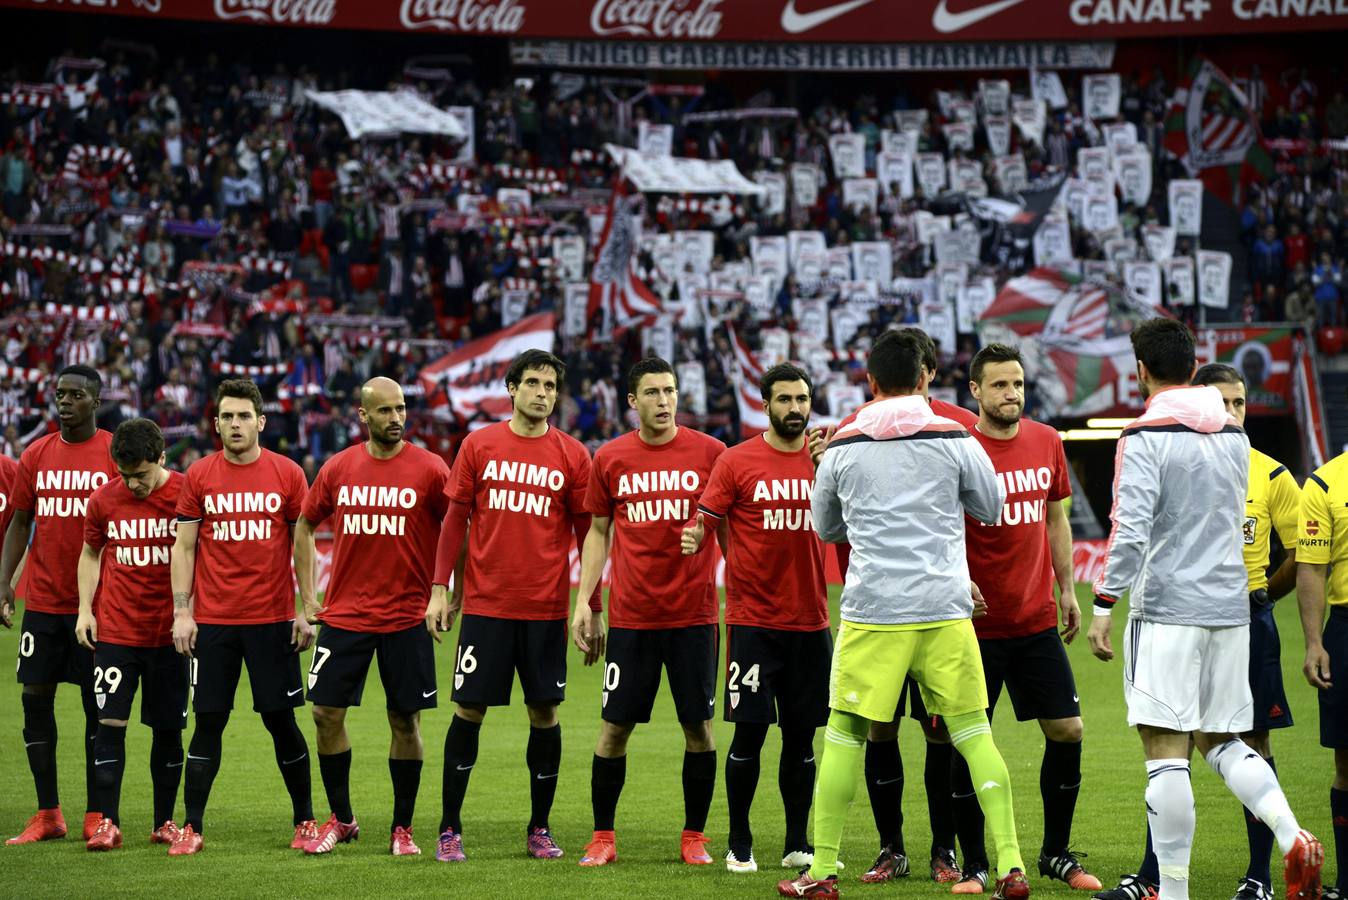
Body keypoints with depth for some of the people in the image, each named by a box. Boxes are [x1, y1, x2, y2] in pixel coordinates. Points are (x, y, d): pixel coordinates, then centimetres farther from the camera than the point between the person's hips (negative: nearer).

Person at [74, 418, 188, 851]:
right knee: (110, 722, -5)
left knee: (168, 729, 5)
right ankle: (108, 823, -2)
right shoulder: (104, 499, 1)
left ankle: (164, 822, 16)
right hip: (114, 630, 1)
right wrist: (84, 608, 5)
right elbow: (91, 554, 16)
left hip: (169, 632, -1)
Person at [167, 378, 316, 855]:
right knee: (208, 722, 2)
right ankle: (191, 828, 7)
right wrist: (181, 612, -1)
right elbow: (184, 546, 6)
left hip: (272, 619, -1)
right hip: (213, 620, 1)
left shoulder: (287, 474, 1)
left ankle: (305, 820, 14)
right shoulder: (199, 476, 4)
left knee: (281, 720, 3)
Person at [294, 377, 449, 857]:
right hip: (343, 615, 2)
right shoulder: (338, 468, 3)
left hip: (407, 616, -2)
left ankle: (402, 828, 14)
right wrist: (307, 598, 10)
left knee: (405, 720, 2)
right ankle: (341, 819, 17)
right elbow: (305, 526, 15)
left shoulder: (429, 469, -5)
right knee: (326, 713, 1)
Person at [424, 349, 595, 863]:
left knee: (545, 711, 4)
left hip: (547, 606, 1)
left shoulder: (572, 455, 3)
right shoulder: (479, 446, 3)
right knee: (469, 709, 0)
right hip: (485, 603, -1)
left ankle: (540, 829, 16)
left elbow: (586, 532, 5)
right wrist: (440, 589, 0)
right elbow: (455, 520, 6)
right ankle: (450, 829, 9)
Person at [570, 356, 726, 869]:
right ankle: (602, 838, 12)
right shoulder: (609, 459, 5)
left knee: (698, 725, 2)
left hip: (694, 613, -1)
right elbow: (598, 532, 10)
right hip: (630, 614, 1)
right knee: (615, 726, 2)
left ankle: (694, 836, 14)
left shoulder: (709, 453, 1)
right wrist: (583, 602, 5)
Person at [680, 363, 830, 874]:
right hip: (753, 618, -3)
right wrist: (694, 539, -24)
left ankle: (798, 844, 16)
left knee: (801, 735, 7)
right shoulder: (737, 462, -1)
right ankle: (739, 845, 8)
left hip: (810, 621, 3)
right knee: (749, 732, -4)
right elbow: (705, 520, -3)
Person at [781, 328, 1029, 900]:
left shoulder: (842, 449, 2)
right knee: (974, 734, 6)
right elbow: (992, 508, 13)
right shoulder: (954, 439, -1)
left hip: (871, 612, 0)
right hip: (946, 609, 0)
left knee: (843, 736, 9)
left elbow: (826, 527, 18)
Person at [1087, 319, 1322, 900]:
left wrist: (1104, 605, -14)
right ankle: (1293, 837, -6)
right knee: (1219, 742, 15)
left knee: (1166, 751, -4)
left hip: (1168, 610, -7)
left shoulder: (1145, 437, -10)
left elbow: (1130, 530, -17)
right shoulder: (1234, 435, 11)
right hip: (1230, 607, 7)